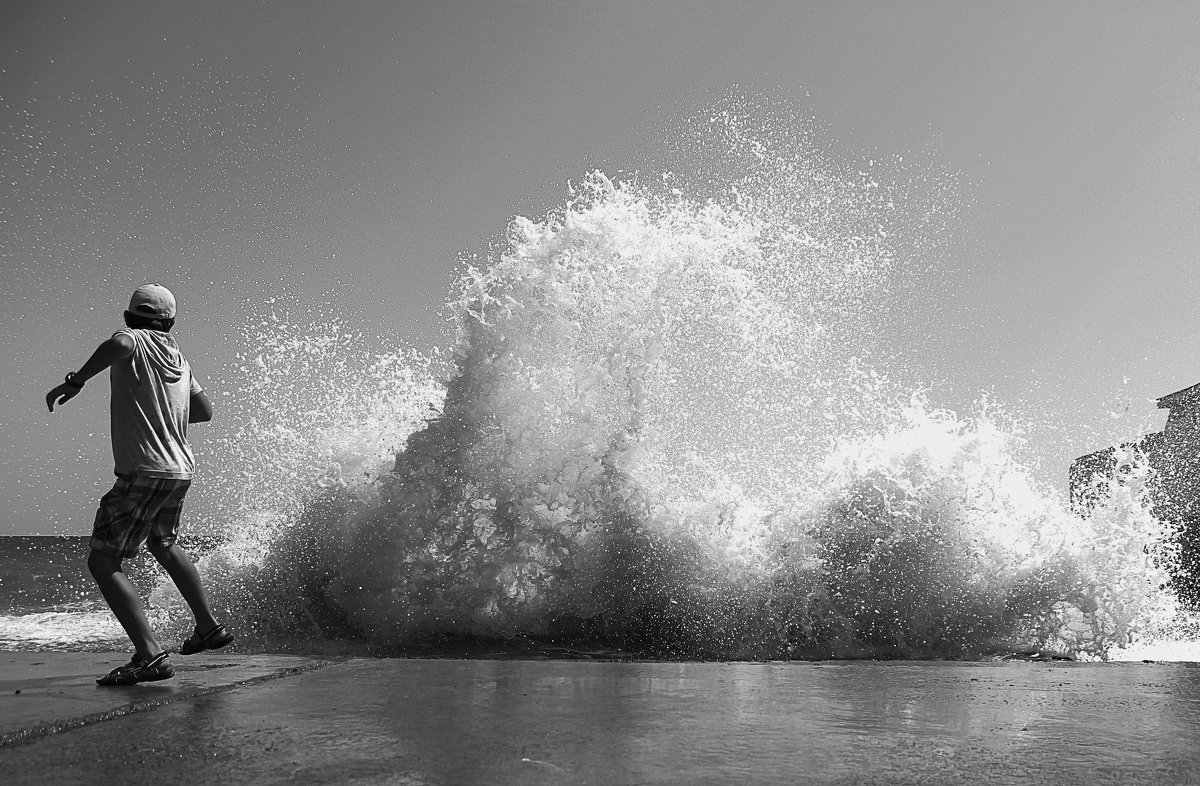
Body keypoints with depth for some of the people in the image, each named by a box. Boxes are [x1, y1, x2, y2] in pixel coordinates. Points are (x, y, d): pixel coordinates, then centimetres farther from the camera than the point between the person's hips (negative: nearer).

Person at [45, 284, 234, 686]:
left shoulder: (135, 340, -6)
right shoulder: (178, 358, 13)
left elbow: (118, 344, -31)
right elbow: (205, 410, 19)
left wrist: (74, 382, -25)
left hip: (143, 473, -8)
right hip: (180, 470, 8)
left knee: (103, 562, -5)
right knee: (163, 545, 31)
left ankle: (150, 655, -17)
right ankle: (209, 626, 38)